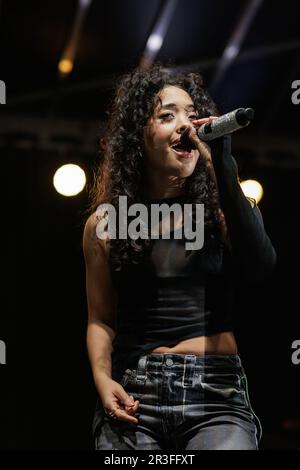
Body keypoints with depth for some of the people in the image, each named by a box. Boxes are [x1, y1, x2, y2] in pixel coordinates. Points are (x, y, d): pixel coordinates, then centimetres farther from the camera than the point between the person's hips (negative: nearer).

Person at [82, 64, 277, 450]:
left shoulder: (221, 207, 5)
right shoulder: (105, 223, 8)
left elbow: (260, 271, -14)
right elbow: (100, 319, 13)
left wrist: (224, 168, -16)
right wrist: (102, 378, -5)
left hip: (217, 393, -1)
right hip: (134, 394, 1)